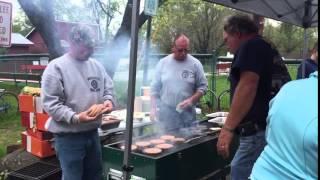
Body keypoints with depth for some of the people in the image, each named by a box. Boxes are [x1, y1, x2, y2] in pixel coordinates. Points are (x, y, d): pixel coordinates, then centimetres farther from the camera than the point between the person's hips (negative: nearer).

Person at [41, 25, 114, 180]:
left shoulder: (96, 65, 8)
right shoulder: (56, 67, -12)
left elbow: (108, 88, 16)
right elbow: (50, 103, -16)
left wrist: (108, 100, -7)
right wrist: (75, 118, -26)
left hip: (92, 132, 6)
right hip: (68, 136, -6)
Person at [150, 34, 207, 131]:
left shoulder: (195, 64, 0)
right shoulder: (162, 63, 3)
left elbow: (203, 86, 2)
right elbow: (155, 88, 7)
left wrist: (191, 100, -13)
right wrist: (153, 108, 1)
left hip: (187, 115, 0)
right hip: (165, 114, 1)